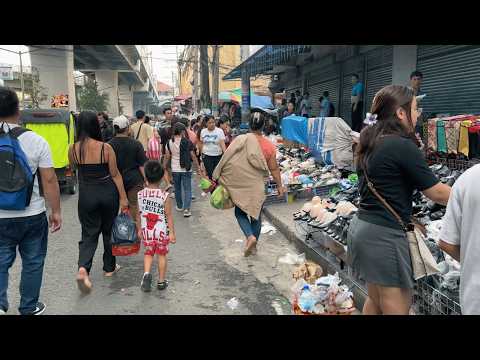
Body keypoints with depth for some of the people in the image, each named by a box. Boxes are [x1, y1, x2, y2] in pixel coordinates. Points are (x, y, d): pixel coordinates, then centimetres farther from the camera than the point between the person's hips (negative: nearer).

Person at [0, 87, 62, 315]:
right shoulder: (36, 141, -10)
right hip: (33, 215, -1)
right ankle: (29, 308, 26)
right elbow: (49, 179, -9)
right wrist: (56, 211, 0)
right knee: (32, 263, 14)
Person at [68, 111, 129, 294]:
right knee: (109, 231, 17)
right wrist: (123, 197, -4)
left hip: (86, 195, 1)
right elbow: (115, 174, -9)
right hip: (108, 193, -1)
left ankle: (83, 268, -13)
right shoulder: (106, 148, -14)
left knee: (89, 233, 9)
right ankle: (109, 267, 30)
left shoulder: (73, 149, -7)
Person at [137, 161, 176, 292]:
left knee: (148, 253, 19)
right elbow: (169, 216, -12)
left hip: (146, 231, 2)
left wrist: (139, 229, 14)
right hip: (161, 231, -2)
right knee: (162, 254, 14)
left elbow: (138, 214, 2)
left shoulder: (140, 195, -7)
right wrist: (172, 232, -5)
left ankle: (146, 273, -3)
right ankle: (161, 281, 22)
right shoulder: (165, 196, -16)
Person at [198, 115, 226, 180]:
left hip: (218, 155, -1)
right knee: (211, 174, -2)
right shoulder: (203, 131, 3)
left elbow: (222, 143, -15)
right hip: (207, 156, 1)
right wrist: (202, 154, 15)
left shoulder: (219, 131, -6)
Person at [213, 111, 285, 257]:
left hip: (240, 184, -2)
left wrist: (217, 178, 0)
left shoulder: (240, 140, -10)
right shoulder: (269, 145, -6)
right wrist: (280, 186, 12)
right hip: (257, 185, 2)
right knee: (256, 215, 16)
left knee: (240, 212, 14)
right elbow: (274, 169, -1)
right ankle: (253, 246, 26)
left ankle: (250, 236, -10)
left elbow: (226, 161, -10)